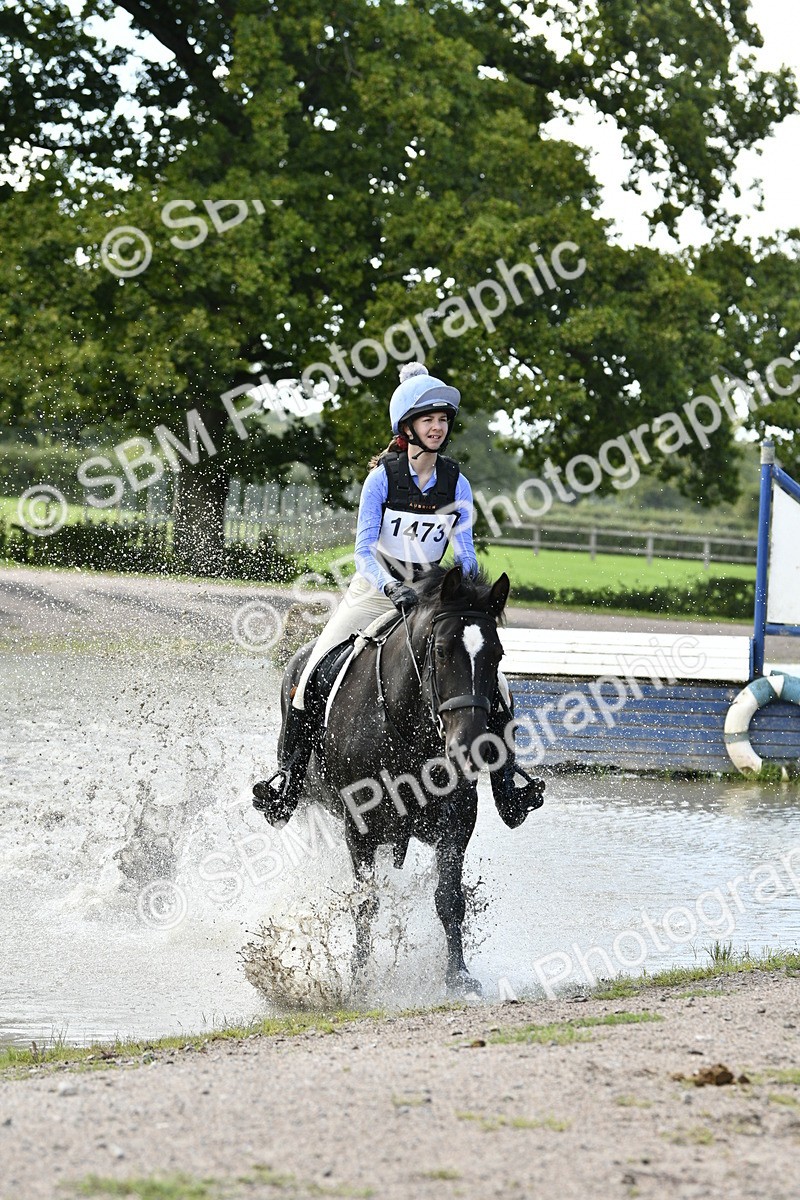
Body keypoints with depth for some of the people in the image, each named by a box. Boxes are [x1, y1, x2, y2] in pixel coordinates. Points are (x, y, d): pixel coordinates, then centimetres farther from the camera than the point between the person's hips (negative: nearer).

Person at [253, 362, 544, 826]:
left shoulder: (456, 483, -2)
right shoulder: (383, 477, -11)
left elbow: (465, 549, 0)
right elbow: (364, 548, -17)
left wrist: (469, 579, -22)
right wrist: (393, 588, -34)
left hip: (430, 595, 3)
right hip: (374, 591, -3)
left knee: (493, 678, -13)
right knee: (314, 672, -20)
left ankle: (505, 779, -1)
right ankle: (289, 774, -10)